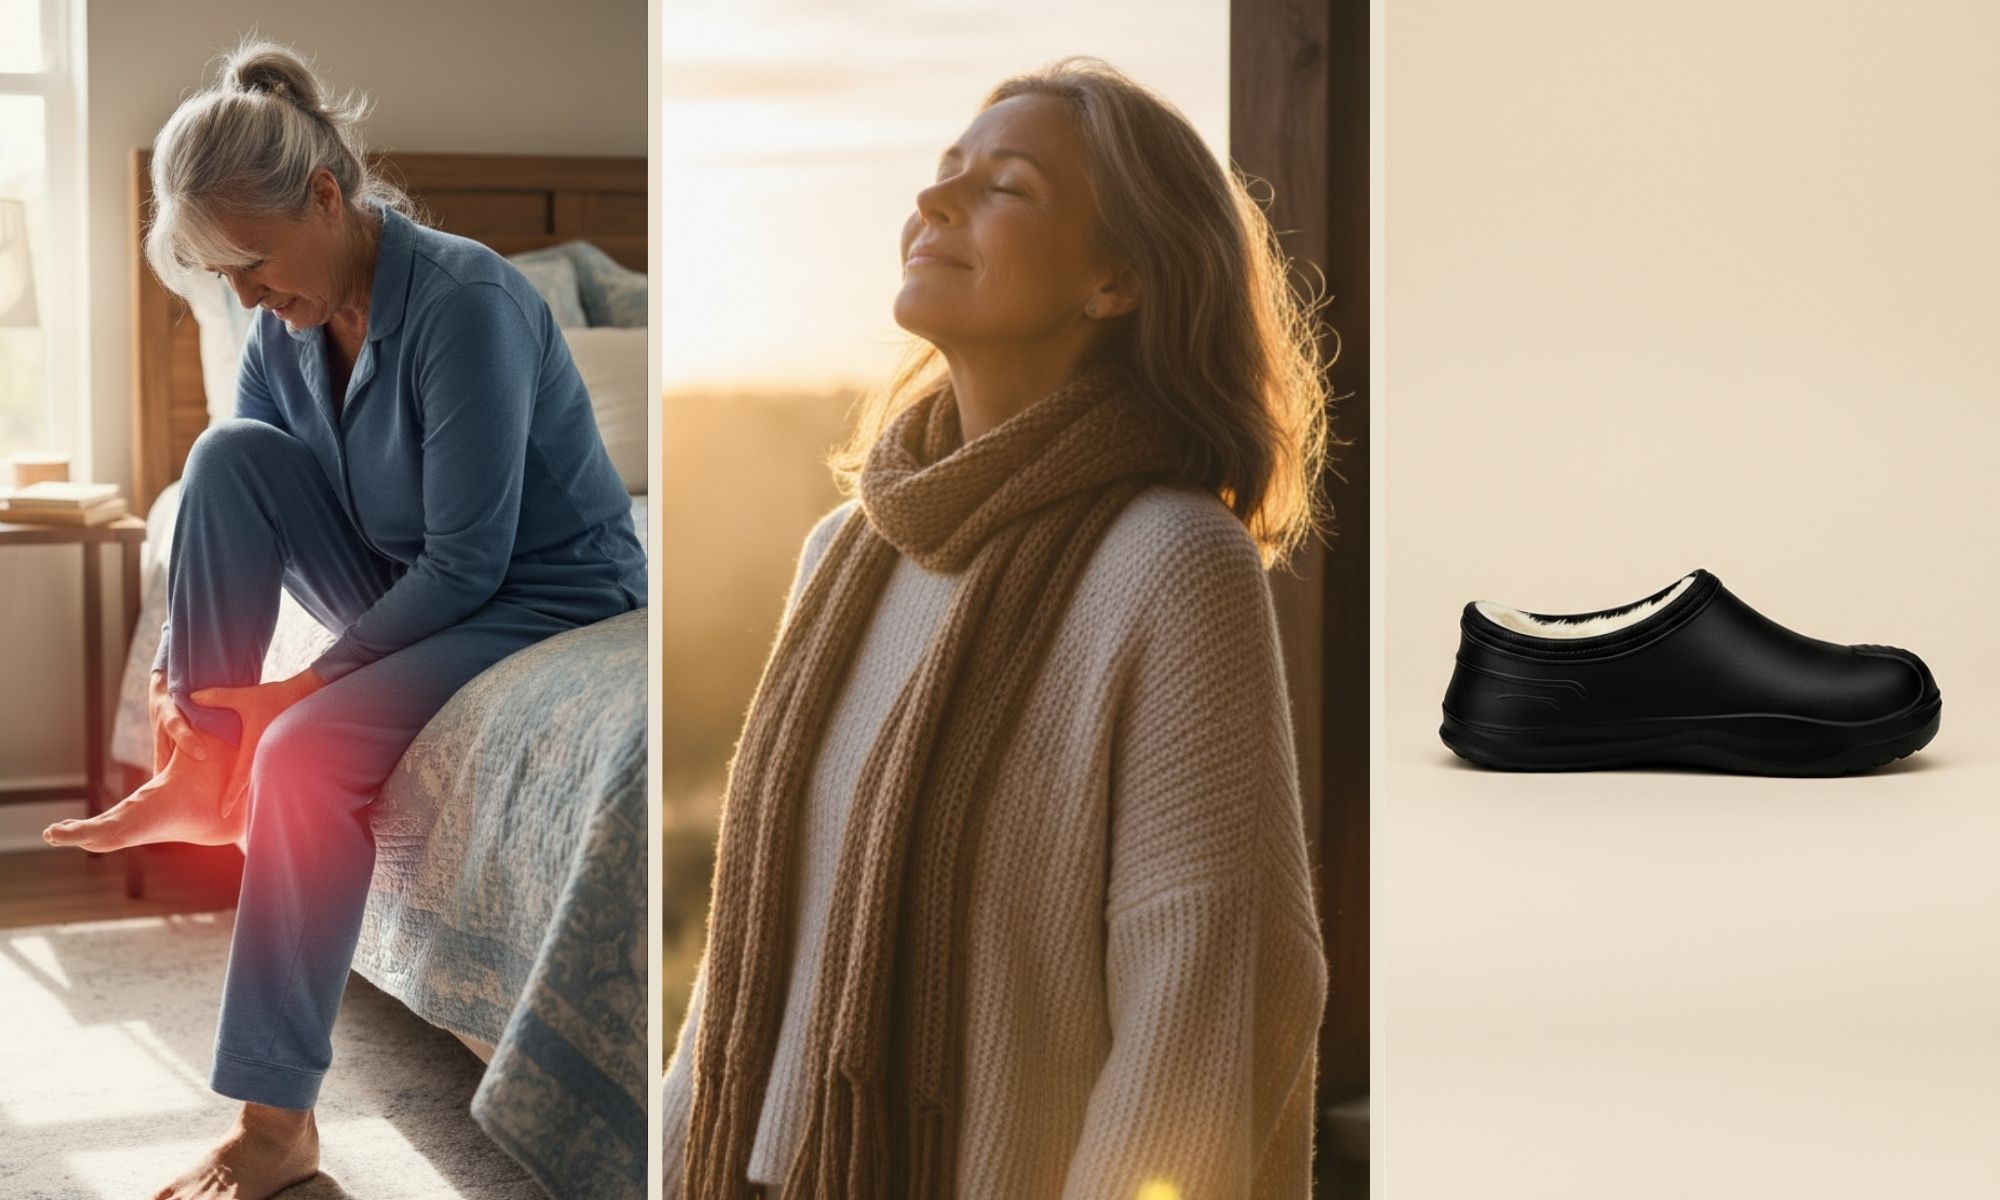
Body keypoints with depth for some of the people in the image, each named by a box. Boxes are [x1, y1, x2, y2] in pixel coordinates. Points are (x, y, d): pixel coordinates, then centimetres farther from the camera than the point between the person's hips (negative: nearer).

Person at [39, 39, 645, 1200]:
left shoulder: (464, 301, -26)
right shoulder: (290, 326, -3)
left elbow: (468, 562, -26)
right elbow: (238, 502, 6)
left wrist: (305, 687, -21)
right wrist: (186, 674, -8)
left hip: (552, 595, -8)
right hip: (416, 593, 8)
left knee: (309, 753, -30)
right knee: (230, 451, -14)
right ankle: (200, 773, -8)